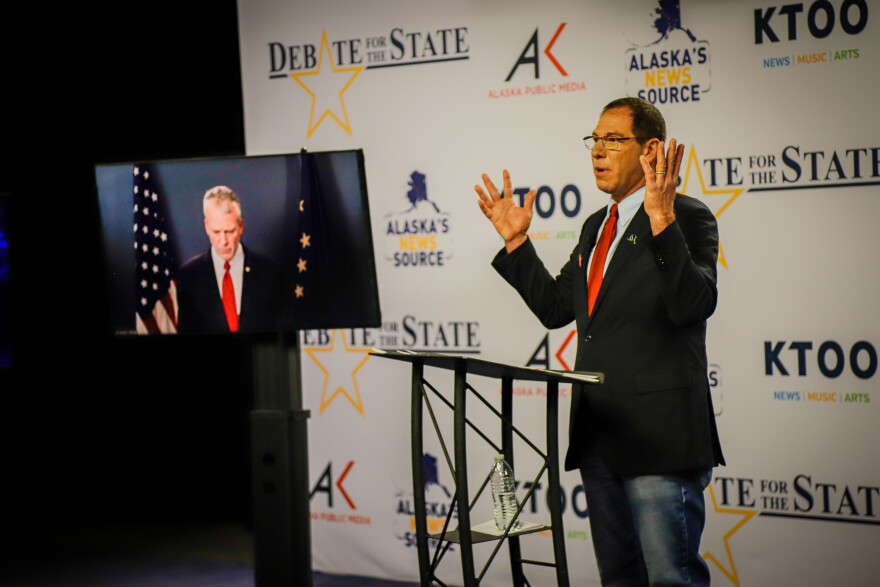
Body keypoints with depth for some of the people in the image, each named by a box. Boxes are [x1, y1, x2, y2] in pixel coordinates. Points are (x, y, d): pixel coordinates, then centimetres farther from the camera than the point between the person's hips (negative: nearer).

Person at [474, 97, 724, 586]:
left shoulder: (687, 219, -7)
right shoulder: (597, 225, 18)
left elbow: (694, 305, -23)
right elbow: (555, 307, 18)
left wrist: (662, 222, -31)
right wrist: (516, 240, 12)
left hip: (658, 435, -8)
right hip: (600, 436, 8)